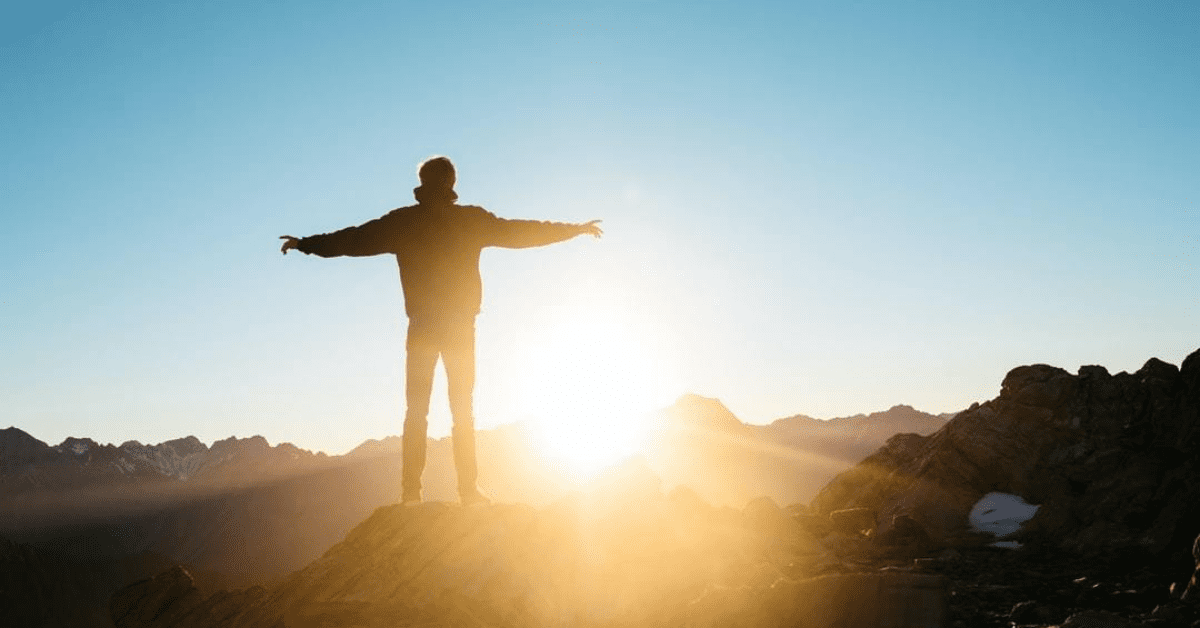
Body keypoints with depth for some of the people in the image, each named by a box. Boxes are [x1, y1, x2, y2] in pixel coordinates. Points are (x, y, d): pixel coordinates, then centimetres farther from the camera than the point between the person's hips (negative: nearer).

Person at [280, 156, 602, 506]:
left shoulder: (403, 221, 0)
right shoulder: (472, 220, -1)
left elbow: (354, 240, 3)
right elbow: (521, 233, 6)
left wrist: (306, 244, 16)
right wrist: (575, 229, 18)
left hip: (422, 327, 0)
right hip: (460, 326, 0)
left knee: (416, 410, 4)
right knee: (462, 410, 5)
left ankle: (411, 491, -3)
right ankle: (468, 490, -1)